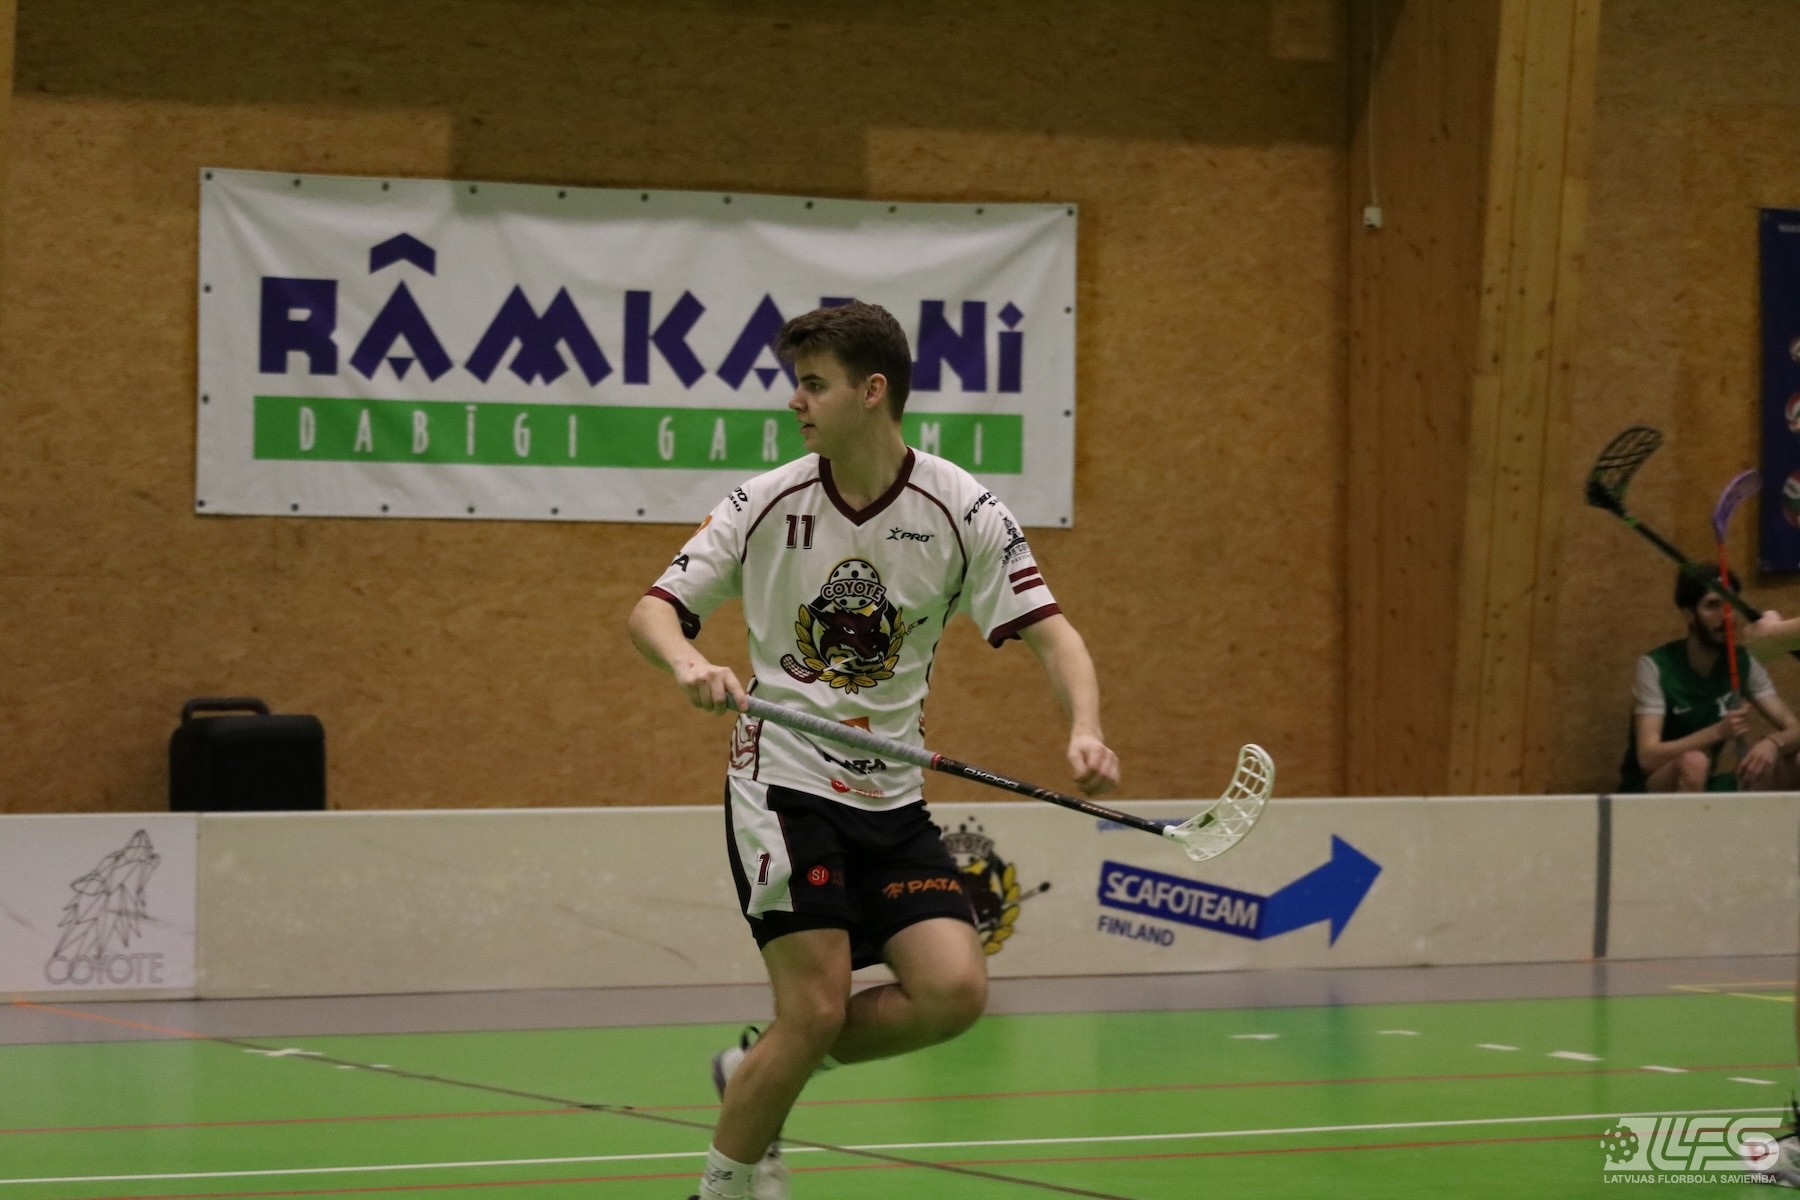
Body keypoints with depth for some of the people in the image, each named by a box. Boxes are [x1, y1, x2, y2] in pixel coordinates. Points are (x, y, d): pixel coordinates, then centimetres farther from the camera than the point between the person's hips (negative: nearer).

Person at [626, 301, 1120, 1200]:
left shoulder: (962, 510, -3)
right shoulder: (768, 503, -3)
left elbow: (1048, 631, -6)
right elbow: (653, 610, -1)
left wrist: (1084, 731, -26)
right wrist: (686, 663, -25)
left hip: (890, 797, 3)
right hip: (783, 781, -3)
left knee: (954, 991, -12)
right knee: (816, 1007, -14)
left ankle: (755, 1072, 10)